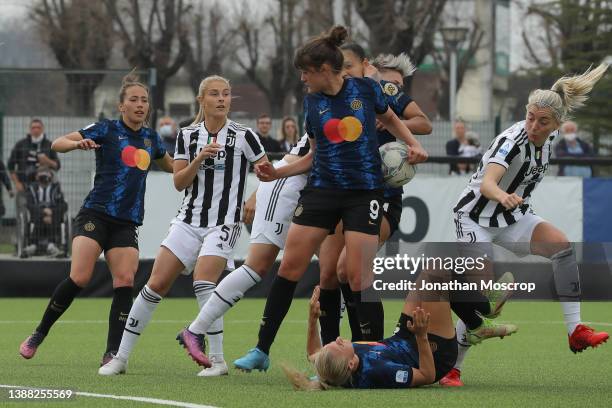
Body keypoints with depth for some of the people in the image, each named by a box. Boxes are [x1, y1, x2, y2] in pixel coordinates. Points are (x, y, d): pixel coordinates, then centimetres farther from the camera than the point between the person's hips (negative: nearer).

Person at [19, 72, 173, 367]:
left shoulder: (151, 138, 14)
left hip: (127, 223, 5)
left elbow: (172, 166, 34)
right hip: (95, 215, -4)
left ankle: (112, 354, -12)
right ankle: (39, 334, 1)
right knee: (79, 278, -17)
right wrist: (78, 143, -29)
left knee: (125, 282, -12)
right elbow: (57, 144, -8)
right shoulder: (106, 129, -1)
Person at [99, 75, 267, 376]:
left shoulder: (243, 136, -4)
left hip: (224, 223, -3)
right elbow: (179, 182, 2)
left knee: (203, 282, -23)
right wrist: (199, 159, -14)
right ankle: (121, 356, 5)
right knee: (156, 284, -3)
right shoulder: (187, 135, 6)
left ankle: (218, 359, -12)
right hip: (189, 220, 3)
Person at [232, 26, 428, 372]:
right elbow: (316, 155, 13)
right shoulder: (312, 101, 5)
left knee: (360, 277, -11)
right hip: (323, 189, 3)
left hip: (364, 191, -3)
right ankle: (262, 351, 6)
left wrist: (414, 144, -1)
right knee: (290, 266, -3)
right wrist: (277, 173, 3)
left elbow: (391, 120, 15)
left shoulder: (366, 89, -4)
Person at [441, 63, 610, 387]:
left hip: (513, 216, 6)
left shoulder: (550, 136, -6)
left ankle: (575, 331, -22)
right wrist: (504, 197, -66)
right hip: (475, 218, -6)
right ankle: (450, 368, 1)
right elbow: (487, 183, -45)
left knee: (561, 244, -21)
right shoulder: (513, 140, -28)